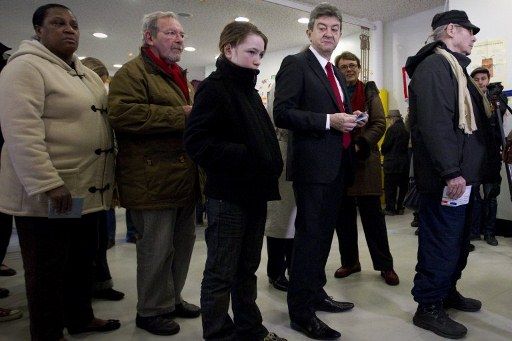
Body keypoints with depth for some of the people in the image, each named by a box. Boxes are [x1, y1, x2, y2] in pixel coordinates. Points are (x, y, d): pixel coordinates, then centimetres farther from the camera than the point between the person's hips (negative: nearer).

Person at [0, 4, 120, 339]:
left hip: (87, 190, 8)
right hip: (46, 194, -8)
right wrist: (48, 184, -26)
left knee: (83, 260, 19)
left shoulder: (87, 73, 17)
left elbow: (101, 121, 23)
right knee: (48, 270, 6)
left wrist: (108, 177, 17)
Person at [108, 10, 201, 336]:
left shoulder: (180, 76, 23)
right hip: (154, 181, -9)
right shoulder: (133, 72, -6)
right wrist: (181, 115, -20)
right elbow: (123, 113, -24)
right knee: (157, 248, 1)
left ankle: (173, 298, 34)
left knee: (183, 242, 16)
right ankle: (151, 310, 21)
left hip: (185, 178, 9)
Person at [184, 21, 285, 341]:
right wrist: (244, 157, -21)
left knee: (248, 268, 18)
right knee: (221, 273, 5)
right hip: (228, 195, -8)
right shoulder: (214, 87, -9)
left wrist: (270, 164, 7)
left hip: (255, 192, 8)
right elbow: (197, 140, -19)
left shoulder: (250, 91, 16)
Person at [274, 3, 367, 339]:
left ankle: (316, 292, 32)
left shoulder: (337, 74, 20)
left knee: (324, 233, 16)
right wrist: (329, 121, -20)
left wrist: (350, 119, 7)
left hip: (338, 165, 9)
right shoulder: (295, 64, -5)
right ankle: (301, 312, 9)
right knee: (309, 236, -4)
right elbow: (283, 113, -16)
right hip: (312, 165, -8)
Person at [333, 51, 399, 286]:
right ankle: (349, 261, 23)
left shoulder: (369, 91, 7)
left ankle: (385, 265, 12)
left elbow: (379, 123, -1)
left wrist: (360, 144, -15)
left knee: (372, 214, 1)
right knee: (343, 215, 8)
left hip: (365, 159, -1)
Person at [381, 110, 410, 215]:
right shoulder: (406, 129, 7)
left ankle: (390, 208, 4)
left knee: (390, 186, 1)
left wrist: (383, 151, 6)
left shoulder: (392, 129, -14)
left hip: (392, 162, -7)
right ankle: (400, 207, 18)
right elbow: (407, 145, 10)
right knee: (402, 185, 12)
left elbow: (385, 145, -13)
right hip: (404, 162, 7)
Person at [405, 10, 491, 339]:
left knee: (458, 238, 18)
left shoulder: (453, 66, 21)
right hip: (446, 176, -11)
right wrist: (451, 171, -26)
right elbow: (435, 123, -24)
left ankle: (447, 291, 33)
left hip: (461, 172, 11)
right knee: (442, 241, -4)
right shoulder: (434, 65, -12)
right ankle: (429, 307, 8)